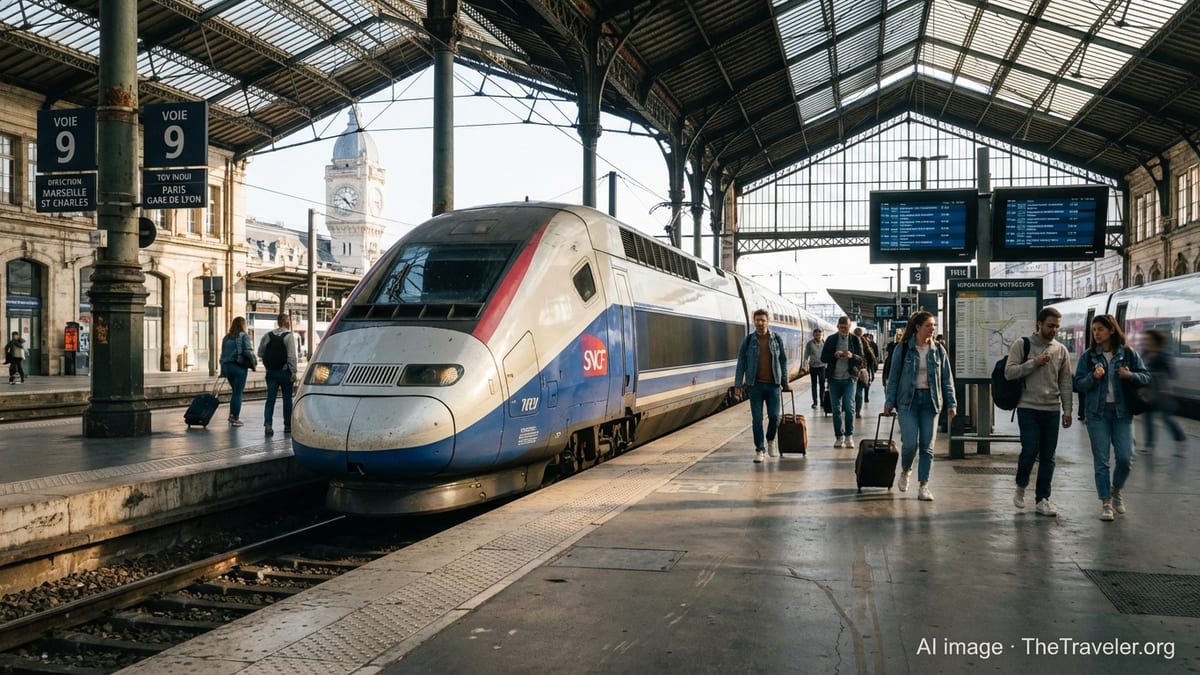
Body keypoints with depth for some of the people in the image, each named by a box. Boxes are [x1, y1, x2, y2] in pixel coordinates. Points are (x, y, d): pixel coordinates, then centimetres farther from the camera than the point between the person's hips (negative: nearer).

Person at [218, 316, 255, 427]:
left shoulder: (226, 338, 11)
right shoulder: (244, 336, -7)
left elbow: (223, 354, 12)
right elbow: (247, 351, -17)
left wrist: (223, 370, 15)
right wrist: (253, 362, -3)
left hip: (227, 366, 6)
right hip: (240, 367, -6)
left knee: (235, 391, 19)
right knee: (238, 393, 1)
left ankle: (231, 415, 15)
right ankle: (235, 418, 3)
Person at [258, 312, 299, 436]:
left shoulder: (268, 336, 6)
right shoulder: (289, 336, -9)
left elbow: (260, 353, 9)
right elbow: (291, 356, -14)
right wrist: (293, 372, -13)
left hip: (271, 371, 4)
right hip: (285, 372, -4)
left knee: (270, 398, 2)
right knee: (287, 398, 8)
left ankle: (268, 424, -11)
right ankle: (287, 425, 14)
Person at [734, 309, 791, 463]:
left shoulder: (777, 339, 4)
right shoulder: (748, 340, 1)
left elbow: (783, 361, 10)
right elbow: (741, 363, 3)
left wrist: (785, 382, 8)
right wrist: (738, 384, -1)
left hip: (773, 385, 1)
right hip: (755, 385, -1)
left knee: (774, 416, 0)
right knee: (757, 419, 0)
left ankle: (771, 440, 28)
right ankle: (759, 450, 9)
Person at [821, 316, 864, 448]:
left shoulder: (855, 340, 5)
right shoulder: (831, 340, 7)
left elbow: (861, 359, 1)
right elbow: (823, 358, 3)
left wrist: (852, 356, -20)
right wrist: (834, 355, -16)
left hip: (849, 379, -2)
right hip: (834, 379, 2)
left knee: (849, 407, -9)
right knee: (836, 409, 5)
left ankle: (849, 436, 1)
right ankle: (839, 437, 12)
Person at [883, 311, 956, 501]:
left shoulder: (938, 350, 6)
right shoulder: (903, 349, -2)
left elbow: (947, 379, 8)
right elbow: (894, 377, 2)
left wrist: (951, 404, 2)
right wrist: (889, 402, -2)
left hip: (930, 400, 3)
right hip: (908, 400, -2)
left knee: (927, 446, 1)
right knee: (910, 443, -10)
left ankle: (924, 486, 8)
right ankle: (905, 471, 20)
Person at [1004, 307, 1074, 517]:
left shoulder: (1061, 350, 9)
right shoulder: (1022, 345, -1)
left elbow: (1065, 382, 12)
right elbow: (1009, 372, -9)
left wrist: (1067, 410, 8)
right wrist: (1034, 362, -16)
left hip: (1052, 410, 4)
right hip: (1028, 408, -4)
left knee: (1048, 457, 5)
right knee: (1030, 450, -10)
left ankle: (1042, 500, 13)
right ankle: (1021, 487, 16)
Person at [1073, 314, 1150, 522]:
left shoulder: (1128, 354, 3)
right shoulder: (1088, 356, 3)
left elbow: (1146, 378, 8)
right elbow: (1079, 384, 1)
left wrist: (1131, 375, -11)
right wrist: (1093, 377, -18)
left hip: (1122, 413, 0)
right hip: (1097, 413, 0)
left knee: (1125, 458, -3)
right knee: (1101, 460, 0)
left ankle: (1116, 490, 26)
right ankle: (1106, 503, 7)